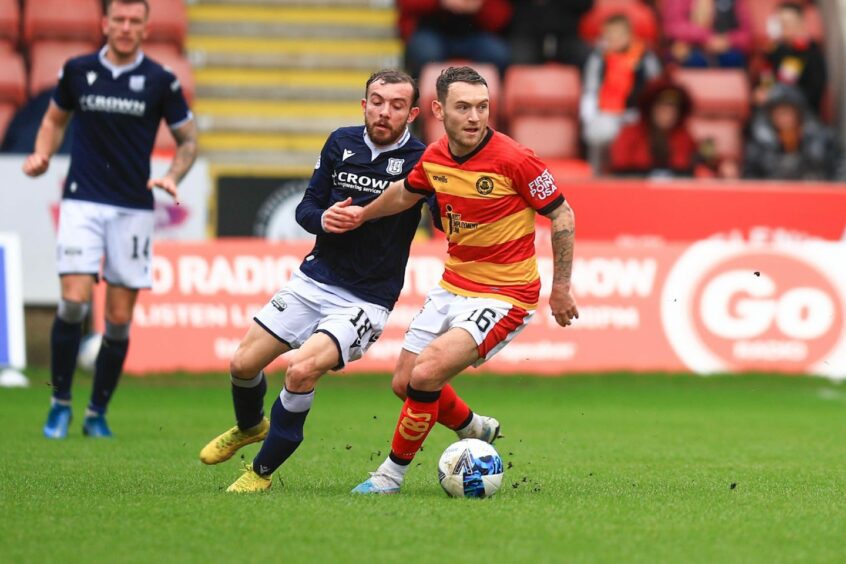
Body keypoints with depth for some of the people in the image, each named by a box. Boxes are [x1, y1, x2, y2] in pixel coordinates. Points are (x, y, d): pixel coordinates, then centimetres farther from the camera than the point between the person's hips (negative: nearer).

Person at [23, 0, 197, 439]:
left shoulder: (160, 81, 0)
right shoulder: (78, 71, 4)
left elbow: (188, 139, 9)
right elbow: (55, 118, 20)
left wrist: (173, 177, -9)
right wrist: (42, 156, 2)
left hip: (133, 209, 0)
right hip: (82, 201, 0)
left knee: (119, 318, 0)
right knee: (74, 301, -15)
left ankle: (97, 413, 14)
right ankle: (60, 404, 0)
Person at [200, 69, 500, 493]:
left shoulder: (419, 161, -11)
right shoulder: (341, 143, 2)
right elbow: (306, 207, 7)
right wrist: (322, 219, -15)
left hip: (366, 300, -5)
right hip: (314, 279, 5)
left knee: (302, 370, -25)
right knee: (244, 363, 4)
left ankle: (262, 470, -4)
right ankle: (249, 427, 40)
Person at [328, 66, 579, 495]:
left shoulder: (514, 160, -21)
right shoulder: (434, 157, -3)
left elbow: (562, 216, -10)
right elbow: (407, 192, 21)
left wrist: (561, 288, -8)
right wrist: (362, 215, 27)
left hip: (504, 296, -7)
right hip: (452, 287, 7)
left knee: (426, 374, -21)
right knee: (406, 383, 10)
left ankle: (393, 472, -1)